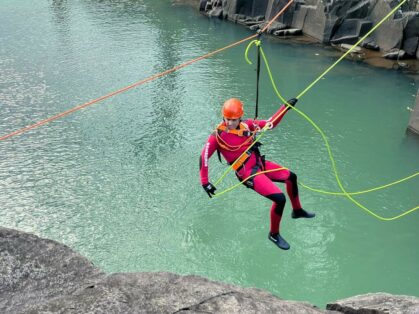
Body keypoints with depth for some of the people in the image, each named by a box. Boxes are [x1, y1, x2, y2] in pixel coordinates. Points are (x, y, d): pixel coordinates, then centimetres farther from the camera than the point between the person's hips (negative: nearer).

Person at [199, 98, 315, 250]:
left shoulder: (246, 125, -1)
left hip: (260, 164, 7)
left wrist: (286, 107, 2)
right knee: (280, 198, -17)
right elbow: (204, 157, -16)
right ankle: (274, 234, 8)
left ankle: (297, 211, 45)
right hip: (248, 174, -7)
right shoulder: (218, 135, -16)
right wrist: (205, 182, -20)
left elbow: (270, 123, 7)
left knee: (291, 177, 20)